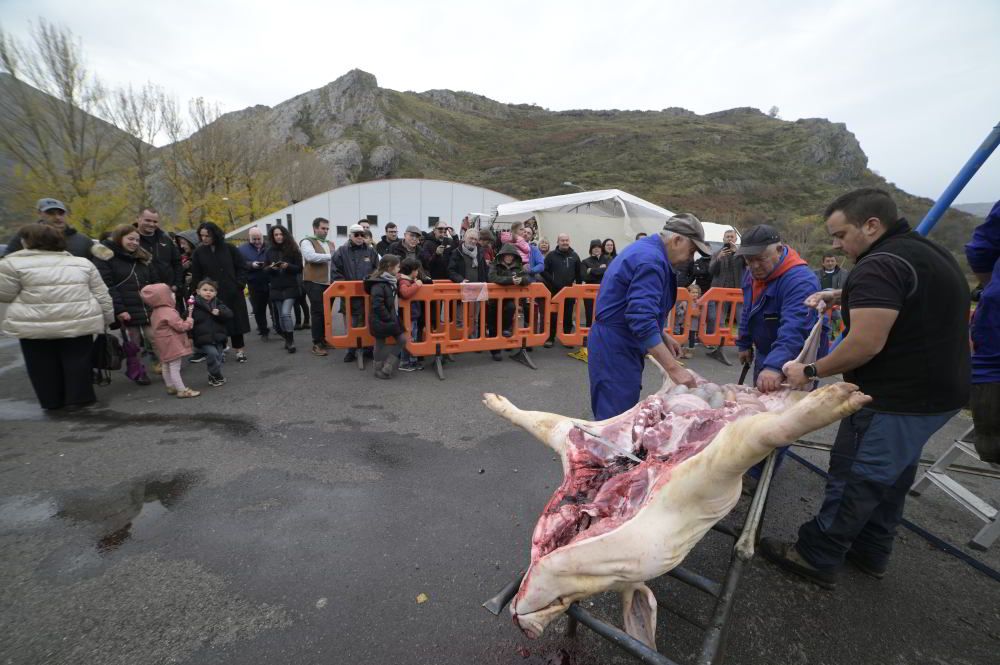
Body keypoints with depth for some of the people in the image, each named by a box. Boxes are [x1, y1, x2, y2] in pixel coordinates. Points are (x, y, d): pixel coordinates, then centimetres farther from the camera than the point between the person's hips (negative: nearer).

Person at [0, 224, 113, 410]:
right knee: (77, 361, 10)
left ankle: (52, 402, 21)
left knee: (44, 365, 11)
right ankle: (79, 398, 13)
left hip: (35, 325, -2)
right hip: (79, 321, 2)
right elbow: (102, 295, 8)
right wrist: (107, 319, 16)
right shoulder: (82, 262, 8)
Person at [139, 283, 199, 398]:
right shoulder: (169, 312, -21)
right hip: (172, 344, -10)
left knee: (165, 366, 18)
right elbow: (181, 326, -22)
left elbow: (152, 329, 20)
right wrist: (189, 321, -5)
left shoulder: (156, 312, 10)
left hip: (163, 345, 10)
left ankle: (171, 387, 30)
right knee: (175, 368, -8)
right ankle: (182, 390, -4)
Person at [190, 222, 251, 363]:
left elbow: (240, 268, 3)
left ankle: (239, 349, 13)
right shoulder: (199, 252, 3)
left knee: (235, 320, 5)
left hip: (232, 292, 0)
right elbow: (196, 276, 5)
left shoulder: (229, 248, 1)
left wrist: (240, 284, -6)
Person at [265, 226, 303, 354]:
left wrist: (288, 266, -19)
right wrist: (271, 267, -11)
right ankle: (287, 340, 20)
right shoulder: (270, 251, 8)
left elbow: (299, 268, -2)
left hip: (290, 287, -4)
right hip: (275, 288, 4)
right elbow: (265, 269, 11)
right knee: (281, 315, 8)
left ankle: (291, 341, -7)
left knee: (286, 313, -15)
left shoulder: (293, 250, -1)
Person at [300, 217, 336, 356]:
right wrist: (331, 256, -19)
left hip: (329, 283, 7)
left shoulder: (330, 244, 20)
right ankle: (317, 344, -1)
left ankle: (324, 339, 21)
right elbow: (310, 256, -21)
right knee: (318, 312, -7)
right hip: (314, 283, -6)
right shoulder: (307, 242, -3)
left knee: (326, 312, 11)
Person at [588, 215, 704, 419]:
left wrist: (663, 337, 14)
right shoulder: (652, 260, -19)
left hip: (614, 342, 11)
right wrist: (673, 368, -27)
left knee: (625, 413, 17)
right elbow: (642, 320, -29)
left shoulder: (645, 249, 15)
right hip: (615, 348, -11)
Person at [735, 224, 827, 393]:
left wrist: (775, 366, -55)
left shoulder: (800, 280, -29)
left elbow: (794, 329, -43)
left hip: (797, 362, -8)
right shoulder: (753, 273, -1)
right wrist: (744, 344, 17)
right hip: (764, 356, 8)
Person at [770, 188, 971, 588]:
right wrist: (843, 297, 14)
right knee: (891, 476, 20)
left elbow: (866, 345, -27)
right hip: (935, 392, 10)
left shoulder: (880, 265, -21)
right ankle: (870, 554, 35)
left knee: (854, 479, 0)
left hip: (895, 400, -10)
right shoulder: (928, 252, 13)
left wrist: (811, 371, -15)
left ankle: (816, 558, 14)